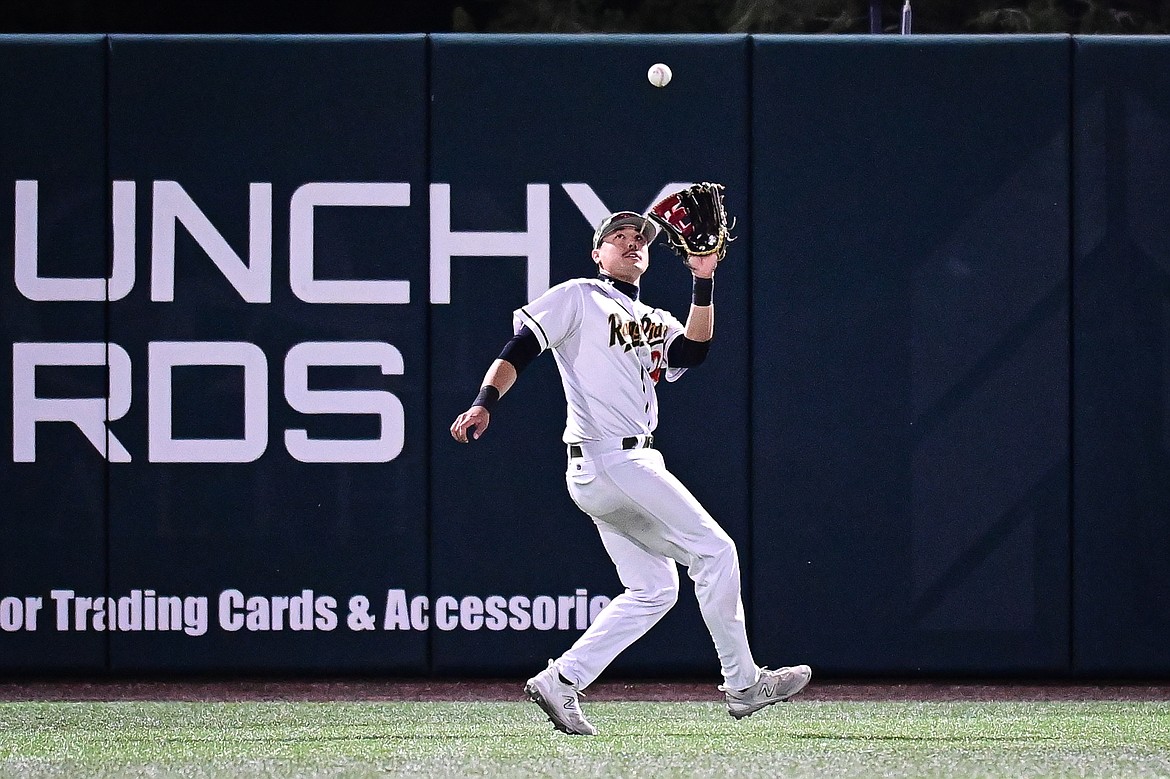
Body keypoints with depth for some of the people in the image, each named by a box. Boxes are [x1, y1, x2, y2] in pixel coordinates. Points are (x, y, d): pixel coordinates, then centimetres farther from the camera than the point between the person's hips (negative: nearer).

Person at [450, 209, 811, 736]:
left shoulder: (656, 322, 22)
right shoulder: (578, 298, 2)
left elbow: (693, 351, 1)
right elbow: (518, 351, -7)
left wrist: (703, 282, -6)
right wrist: (485, 404, -22)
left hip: (632, 465, 9)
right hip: (607, 458, -9)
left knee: (653, 590, 9)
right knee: (715, 550, -6)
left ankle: (561, 682, 5)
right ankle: (742, 685, -1)